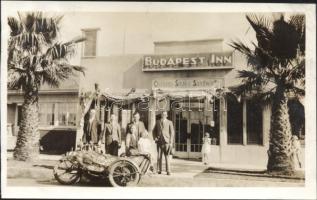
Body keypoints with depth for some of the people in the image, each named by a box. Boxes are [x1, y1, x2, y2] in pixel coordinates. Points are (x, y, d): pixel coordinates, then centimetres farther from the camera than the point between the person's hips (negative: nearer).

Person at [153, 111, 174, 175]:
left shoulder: (169, 123, 4)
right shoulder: (158, 122, 13)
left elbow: (172, 133, 2)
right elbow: (154, 131, 21)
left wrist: (171, 142, -4)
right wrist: (155, 138, 4)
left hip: (166, 142, -3)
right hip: (159, 142, 3)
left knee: (167, 157, -6)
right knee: (159, 156, 1)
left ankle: (168, 171, -3)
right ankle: (159, 170, 8)